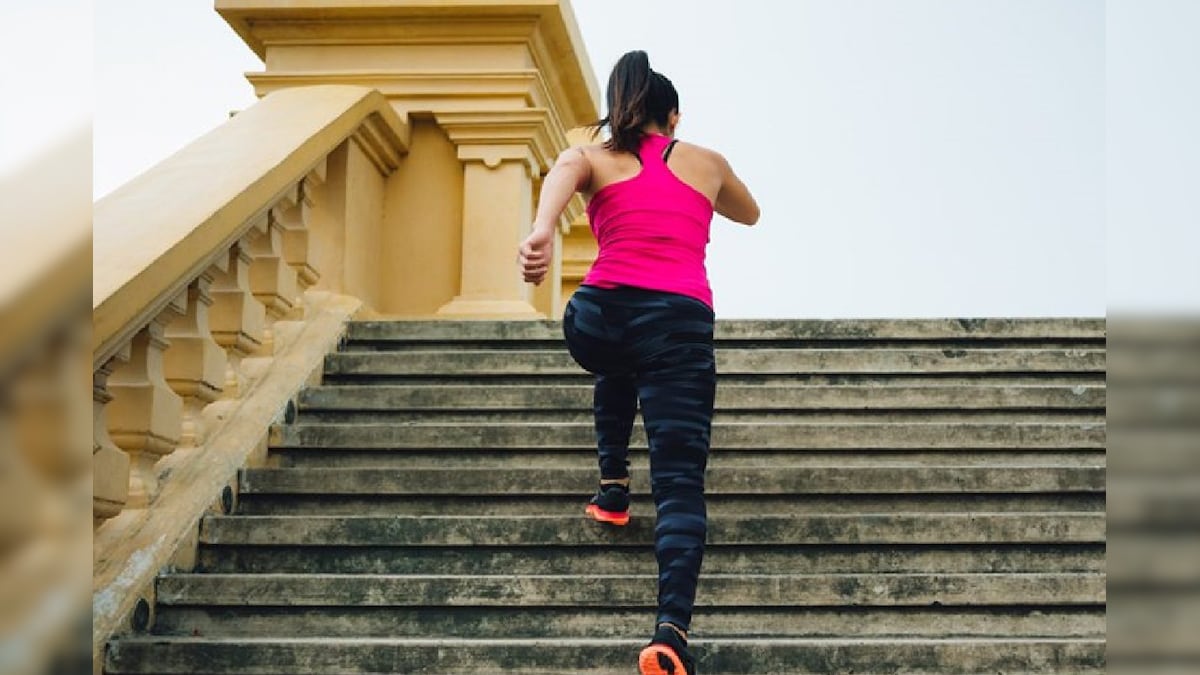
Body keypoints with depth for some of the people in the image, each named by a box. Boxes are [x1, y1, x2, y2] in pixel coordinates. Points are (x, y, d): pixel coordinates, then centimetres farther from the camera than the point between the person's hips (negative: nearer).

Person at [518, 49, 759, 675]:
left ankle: (613, 484, 34)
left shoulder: (593, 158, 17)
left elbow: (563, 171, -10)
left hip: (599, 318, 1)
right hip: (681, 320, -1)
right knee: (680, 481, -8)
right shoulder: (707, 161, 23)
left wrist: (542, 229, -29)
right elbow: (749, 213, 44)